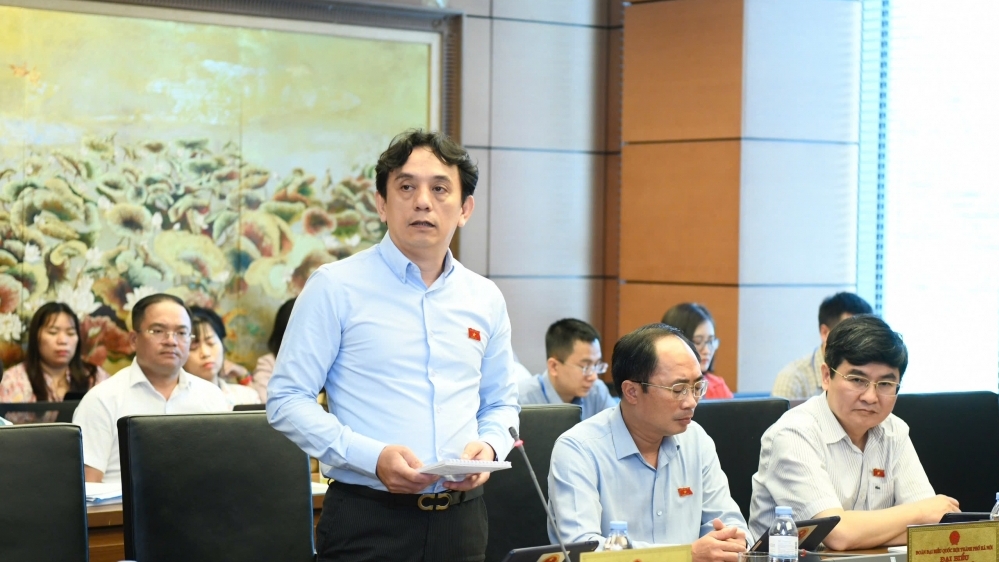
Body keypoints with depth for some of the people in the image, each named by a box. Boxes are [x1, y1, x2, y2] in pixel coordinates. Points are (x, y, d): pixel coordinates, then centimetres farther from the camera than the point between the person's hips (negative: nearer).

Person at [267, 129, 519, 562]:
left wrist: (489, 446, -1)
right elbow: (286, 400, -6)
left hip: (461, 521, 4)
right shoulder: (335, 287, -3)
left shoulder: (485, 299, 11)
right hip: (369, 521, -4)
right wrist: (372, 457, -18)